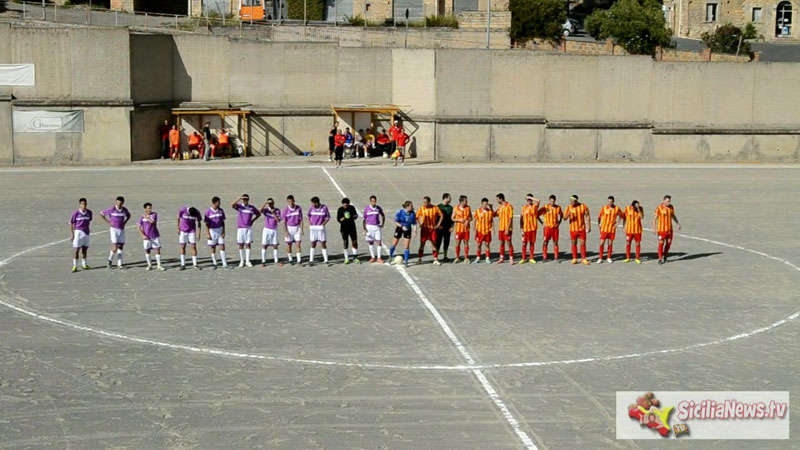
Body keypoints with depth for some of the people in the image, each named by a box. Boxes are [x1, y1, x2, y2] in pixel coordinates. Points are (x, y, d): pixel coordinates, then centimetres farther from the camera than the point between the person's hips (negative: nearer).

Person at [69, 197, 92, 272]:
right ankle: (75, 266, 0)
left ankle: (84, 264, 25)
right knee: (76, 249, -5)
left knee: (85, 249, 12)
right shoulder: (76, 213, -12)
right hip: (78, 232, -4)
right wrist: (71, 234, -10)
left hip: (86, 232, 5)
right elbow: (71, 223, -7)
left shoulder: (89, 212, 0)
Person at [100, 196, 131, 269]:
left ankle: (119, 264, 12)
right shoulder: (112, 209, -12)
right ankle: (109, 261, 9)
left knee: (120, 247, 6)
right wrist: (108, 222, -5)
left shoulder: (124, 210, 1)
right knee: (114, 248, -12)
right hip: (114, 229, -5)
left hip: (122, 230, 5)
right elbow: (101, 213, -3)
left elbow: (128, 215, 23)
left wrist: (124, 222, 7)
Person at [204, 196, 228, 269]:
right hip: (212, 231, -2)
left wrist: (223, 232, 0)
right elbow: (207, 224, -5)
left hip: (220, 230, 2)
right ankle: (214, 263, 13)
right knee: (213, 248, 4)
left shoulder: (221, 211, 2)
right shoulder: (208, 211, -8)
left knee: (222, 247, -3)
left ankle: (224, 263, 0)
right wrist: (207, 234, -10)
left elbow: (223, 222, 7)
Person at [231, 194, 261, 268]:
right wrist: (239, 198, -27)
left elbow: (258, 214, 18)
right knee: (241, 245, 3)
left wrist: (253, 220, 5)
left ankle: (247, 261, 7)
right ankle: (242, 261, 11)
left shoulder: (252, 207, 4)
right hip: (241, 228, -1)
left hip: (249, 228, 1)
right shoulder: (239, 206, -2)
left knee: (248, 244, 2)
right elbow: (232, 205, -23)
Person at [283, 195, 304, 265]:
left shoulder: (298, 208, -4)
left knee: (298, 243, -6)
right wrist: (286, 231, -9)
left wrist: (301, 229, -4)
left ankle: (299, 259, -8)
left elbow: (301, 220, 1)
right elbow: (284, 221, -3)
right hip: (289, 228, 0)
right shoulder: (286, 210, -7)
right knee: (289, 244, 3)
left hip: (297, 227, 0)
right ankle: (290, 259, 14)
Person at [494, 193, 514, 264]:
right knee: (501, 243, 11)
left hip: (507, 229, -7)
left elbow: (510, 218, -15)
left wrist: (507, 229, -19)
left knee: (509, 243, -4)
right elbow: (494, 214, 20)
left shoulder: (509, 206, -12)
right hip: (501, 228, 7)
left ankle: (511, 259, 0)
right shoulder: (500, 207, 11)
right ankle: (501, 258, 19)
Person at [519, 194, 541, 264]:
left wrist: (529, 197, -15)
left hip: (533, 228, 0)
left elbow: (538, 201, -21)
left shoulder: (534, 207, 0)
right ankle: (523, 258, 8)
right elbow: (521, 217, 2)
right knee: (524, 243, 1)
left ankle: (531, 258, 13)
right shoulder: (524, 207, 2)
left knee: (532, 243, 6)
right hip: (525, 228, 0)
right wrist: (521, 227, -4)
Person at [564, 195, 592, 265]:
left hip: (582, 229, -1)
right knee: (574, 243, 6)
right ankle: (574, 259, 14)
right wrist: (568, 215, -27)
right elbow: (564, 217, -5)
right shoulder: (569, 207, -4)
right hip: (573, 229, 1)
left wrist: (589, 227, 0)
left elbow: (587, 216, 2)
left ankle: (583, 259, 7)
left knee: (583, 243, 0)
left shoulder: (583, 206, -6)